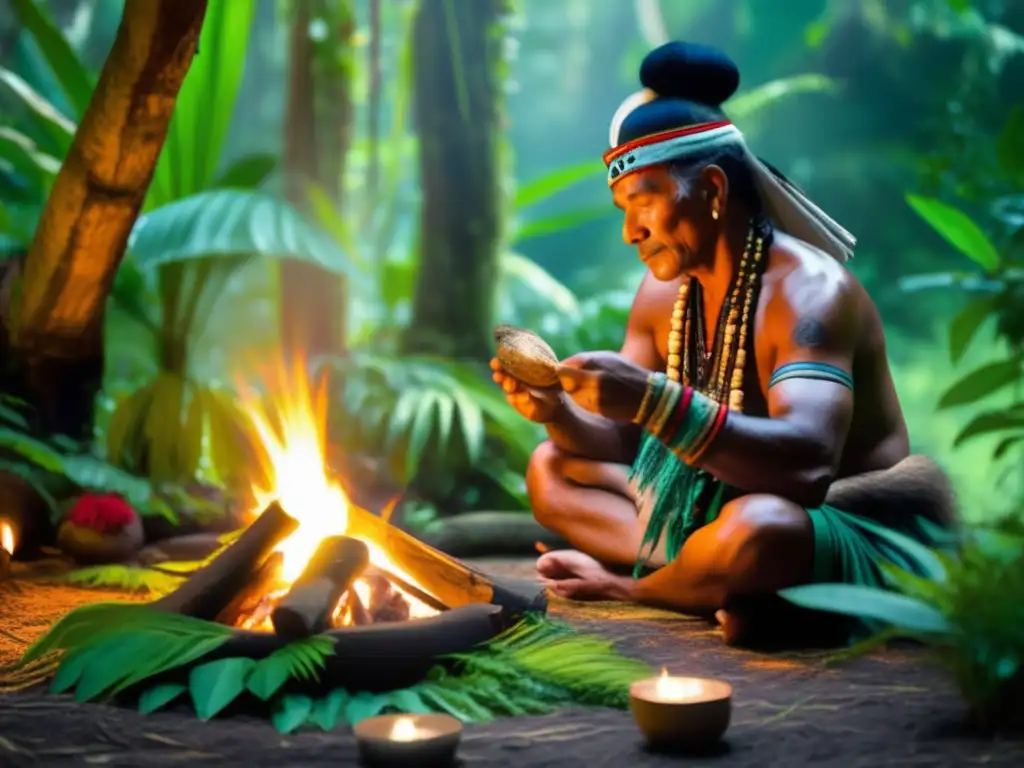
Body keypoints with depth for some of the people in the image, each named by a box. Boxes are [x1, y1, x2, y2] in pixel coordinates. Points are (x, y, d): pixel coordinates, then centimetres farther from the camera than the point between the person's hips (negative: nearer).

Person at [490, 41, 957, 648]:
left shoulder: (808, 289, -21)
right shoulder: (663, 293, 4)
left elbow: (807, 466, -36)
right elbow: (619, 443, 6)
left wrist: (653, 400, -44)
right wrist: (558, 413, -16)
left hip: (852, 530, -8)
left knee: (754, 528, -40)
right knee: (552, 468, 6)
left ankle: (624, 583, -6)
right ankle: (711, 578, -14)